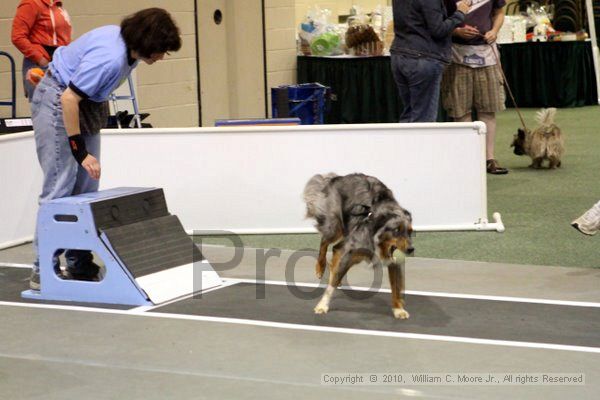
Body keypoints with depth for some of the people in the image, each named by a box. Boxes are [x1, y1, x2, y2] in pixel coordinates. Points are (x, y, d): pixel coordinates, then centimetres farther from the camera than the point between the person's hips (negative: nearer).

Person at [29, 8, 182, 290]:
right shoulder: (111, 57, -32)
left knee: (86, 189, 8)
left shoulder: (130, 47, -3)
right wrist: (80, 152, -27)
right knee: (59, 187, -12)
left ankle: (79, 265, 12)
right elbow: (69, 98, -31)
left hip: (85, 103, 10)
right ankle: (43, 271, -9)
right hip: (57, 100, -10)